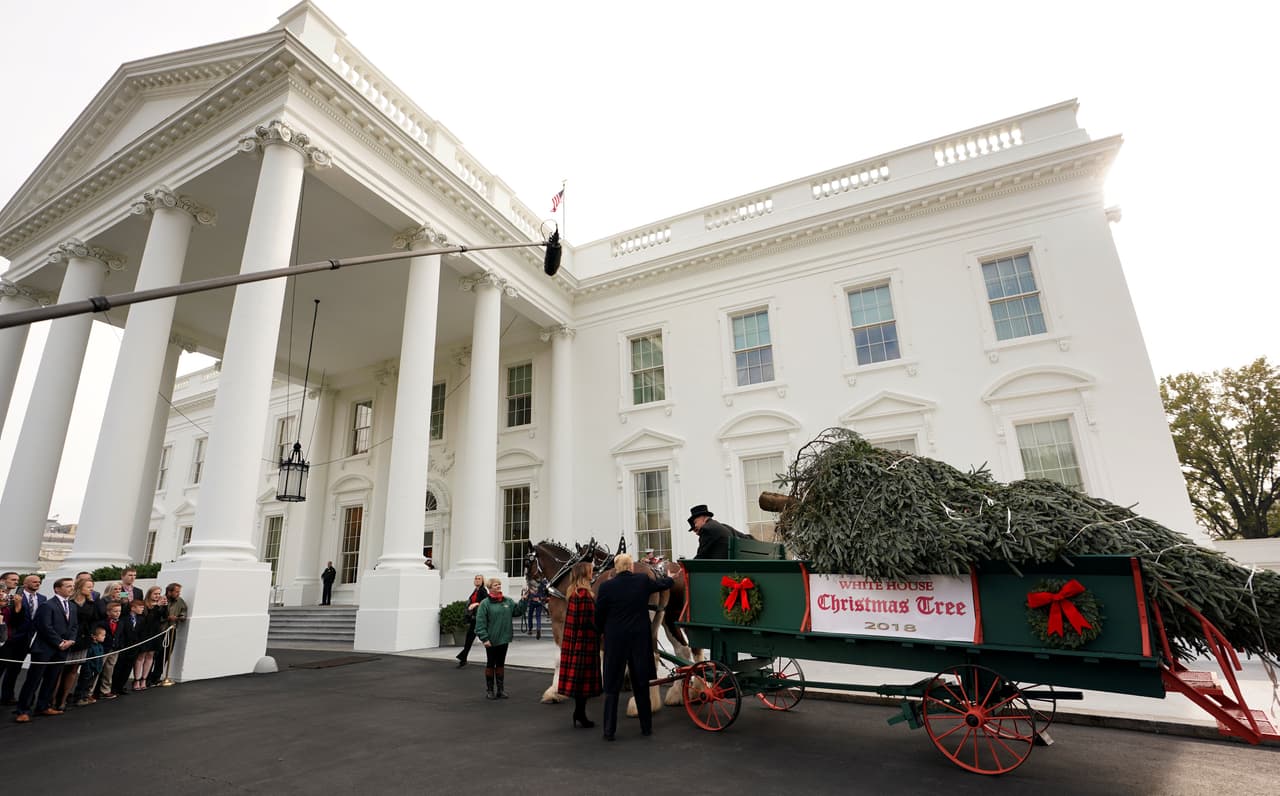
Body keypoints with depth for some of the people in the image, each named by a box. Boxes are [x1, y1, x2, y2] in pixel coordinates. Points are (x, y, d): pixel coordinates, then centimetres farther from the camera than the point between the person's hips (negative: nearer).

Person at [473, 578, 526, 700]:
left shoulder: (508, 601, 4)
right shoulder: (485, 603, -11)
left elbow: (518, 610, 6)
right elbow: (480, 622, -13)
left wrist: (524, 600, -9)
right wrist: (484, 638, -18)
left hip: (504, 639, 4)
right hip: (491, 640, -4)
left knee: (501, 664, 14)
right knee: (491, 664, 9)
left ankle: (500, 689, 23)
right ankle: (489, 690, 21)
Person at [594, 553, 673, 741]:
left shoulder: (606, 587, -12)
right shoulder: (644, 581, -7)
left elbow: (599, 615, -3)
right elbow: (666, 584, 11)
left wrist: (601, 632, 16)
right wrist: (663, 576, 33)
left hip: (614, 641, -2)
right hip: (640, 641, 2)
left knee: (611, 687, 10)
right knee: (641, 686, 16)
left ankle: (609, 730, 12)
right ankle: (646, 727, 25)